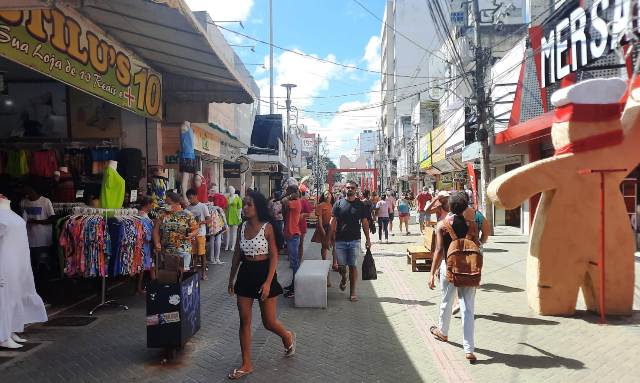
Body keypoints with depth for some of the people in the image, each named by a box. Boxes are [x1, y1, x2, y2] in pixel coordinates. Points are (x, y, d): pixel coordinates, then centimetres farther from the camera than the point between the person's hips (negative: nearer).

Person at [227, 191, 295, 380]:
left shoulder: (267, 227, -13)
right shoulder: (243, 226, 3)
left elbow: (274, 256, -12)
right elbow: (237, 254, 12)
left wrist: (268, 282, -19)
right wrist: (232, 278, 15)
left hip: (264, 272, -5)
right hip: (245, 273, 5)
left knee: (269, 322, 4)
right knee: (244, 320, 6)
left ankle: (287, 336, 38)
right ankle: (246, 365, 18)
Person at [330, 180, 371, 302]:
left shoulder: (360, 205, 4)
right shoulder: (338, 204, 2)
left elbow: (365, 223, 7)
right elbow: (333, 221, 2)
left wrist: (368, 239, 4)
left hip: (355, 240, 0)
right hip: (340, 240, 0)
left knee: (353, 266, 0)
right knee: (341, 266, 6)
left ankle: (353, 292, 10)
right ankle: (344, 279, 39)